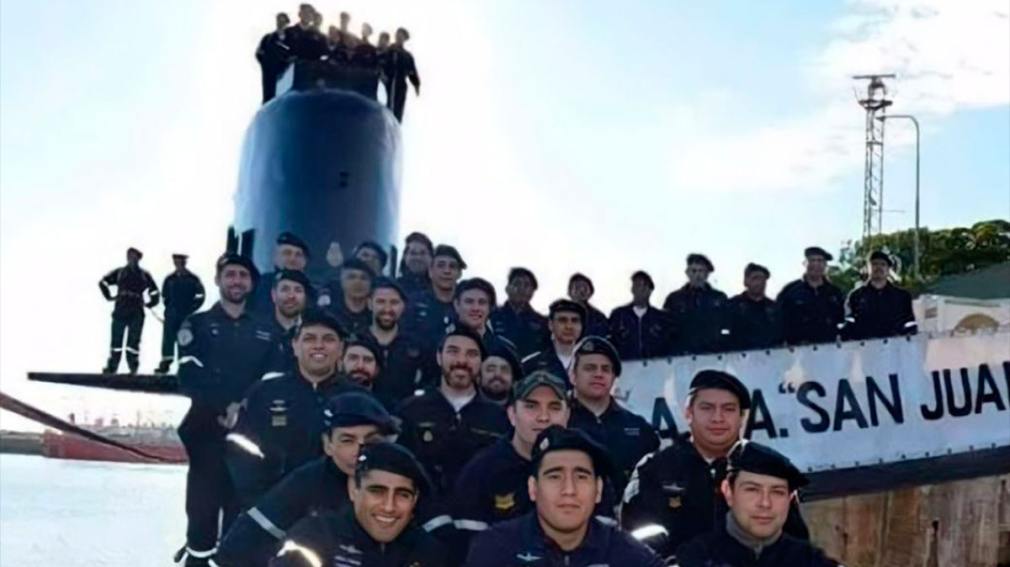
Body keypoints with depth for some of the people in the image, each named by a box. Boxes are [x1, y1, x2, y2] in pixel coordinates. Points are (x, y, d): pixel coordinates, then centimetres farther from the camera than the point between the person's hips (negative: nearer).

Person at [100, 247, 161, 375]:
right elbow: (103, 282, 17)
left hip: (137, 313, 0)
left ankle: (133, 366, 0)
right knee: (116, 339, 0)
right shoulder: (119, 272, 12)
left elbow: (155, 292, 18)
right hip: (120, 311, 0)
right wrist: (109, 296, 11)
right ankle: (112, 366, 2)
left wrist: (149, 304, 13)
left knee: (133, 340, -3)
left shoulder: (144, 275, 13)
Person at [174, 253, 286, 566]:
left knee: (240, 511, 5)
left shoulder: (265, 333, 12)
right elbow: (189, 379, -7)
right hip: (207, 432, -2)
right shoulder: (197, 325, 5)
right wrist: (226, 406, -16)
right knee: (202, 510, -2)